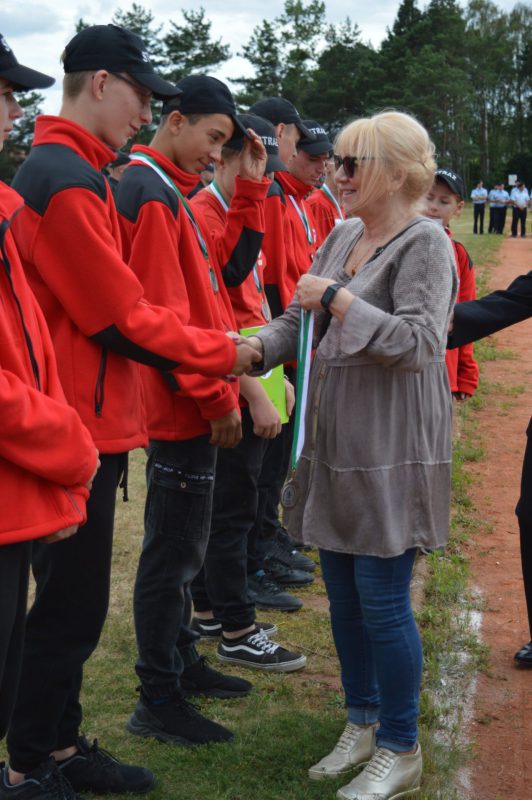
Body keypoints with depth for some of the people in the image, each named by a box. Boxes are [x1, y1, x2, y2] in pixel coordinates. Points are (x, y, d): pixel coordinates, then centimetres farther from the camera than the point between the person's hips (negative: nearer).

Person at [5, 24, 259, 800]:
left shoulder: (64, 171, 14)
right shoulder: (67, 182, -19)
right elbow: (123, 319, -19)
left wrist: (210, 352, 8)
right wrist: (225, 353, -8)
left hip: (84, 423, 10)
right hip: (76, 432, -10)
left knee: (70, 600, 17)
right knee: (69, 608, 0)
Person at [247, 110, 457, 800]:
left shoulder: (425, 243, -11)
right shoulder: (343, 237, 12)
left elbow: (418, 342, -21)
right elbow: (302, 318, 13)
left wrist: (339, 299, -19)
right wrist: (254, 348, -5)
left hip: (392, 446, -8)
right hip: (336, 438, 8)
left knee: (382, 599, -1)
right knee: (343, 590, 15)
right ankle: (362, 725, 32)